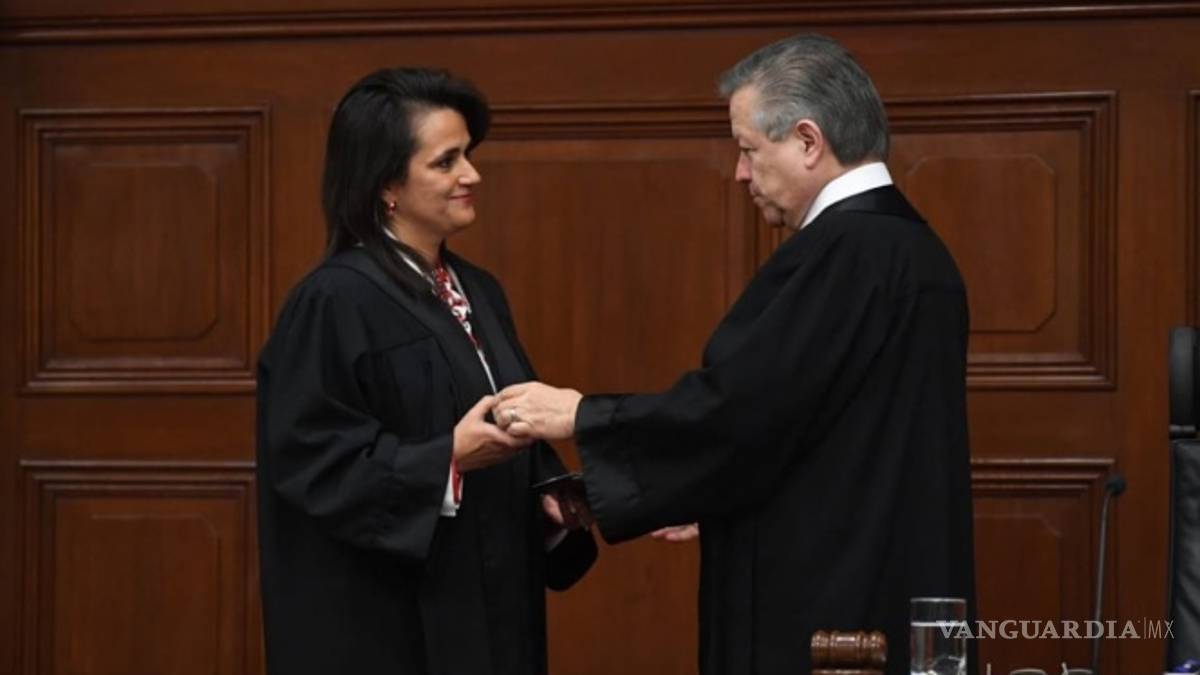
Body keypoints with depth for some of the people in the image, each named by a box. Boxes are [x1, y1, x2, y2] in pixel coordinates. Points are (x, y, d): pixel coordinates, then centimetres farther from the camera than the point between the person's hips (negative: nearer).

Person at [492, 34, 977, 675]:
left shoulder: (838, 254, -18)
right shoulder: (913, 247, 12)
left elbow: (733, 407, -21)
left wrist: (578, 415, -9)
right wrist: (710, 504, 20)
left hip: (826, 612, -10)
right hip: (897, 595, 10)